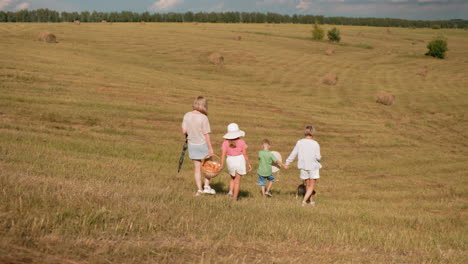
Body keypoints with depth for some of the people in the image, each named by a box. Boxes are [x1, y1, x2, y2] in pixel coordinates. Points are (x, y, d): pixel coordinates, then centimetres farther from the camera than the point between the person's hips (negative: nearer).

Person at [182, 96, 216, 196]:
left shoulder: (187, 116, -7)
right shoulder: (204, 118, -20)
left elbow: (184, 131, -3)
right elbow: (206, 135, -18)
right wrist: (210, 148, -12)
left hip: (192, 145, 4)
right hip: (203, 144, -4)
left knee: (197, 168, 13)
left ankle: (199, 189, 15)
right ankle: (207, 186, 13)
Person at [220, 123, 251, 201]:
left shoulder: (226, 142, -7)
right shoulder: (241, 142, -10)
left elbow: (223, 154, -10)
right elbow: (245, 154, -7)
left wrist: (221, 165, -5)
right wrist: (249, 164, 2)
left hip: (230, 161, 2)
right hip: (239, 161, -2)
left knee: (232, 178, 25)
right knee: (237, 180, 8)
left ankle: (231, 191, 6)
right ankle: (235, 197, 7)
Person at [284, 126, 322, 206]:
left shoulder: (300, 142, -4)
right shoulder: (315, 144, -12)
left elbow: (293, 154, 0)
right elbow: (318, 157, -12)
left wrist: (287, 163, 11)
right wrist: (320, 157, 12)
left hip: (303, 167, 3)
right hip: (313, 167, -3)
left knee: (307, 185, 20)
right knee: (311, 186, 6)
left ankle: (311, 200, 31)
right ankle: (304, 200, -9)